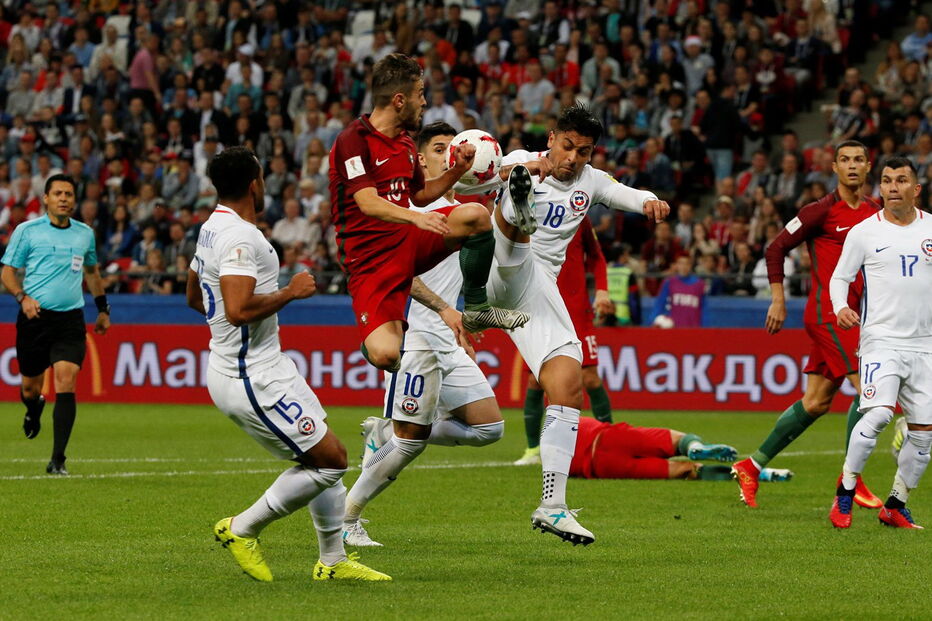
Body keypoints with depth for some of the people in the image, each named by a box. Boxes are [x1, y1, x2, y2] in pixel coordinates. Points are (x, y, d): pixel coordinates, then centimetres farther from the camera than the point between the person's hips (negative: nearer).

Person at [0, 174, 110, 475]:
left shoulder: (85, 233, 10)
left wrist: (102, 309, 26)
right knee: (30, 388, 6)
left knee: (66, 381, -15)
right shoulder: (27, 231, 0)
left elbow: (92, 270, 27)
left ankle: (57, 460, -14)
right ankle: (34, 412, 47)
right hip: (35, 316, -1)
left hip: (70, 319, 1)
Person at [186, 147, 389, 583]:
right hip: (252, 378, -11)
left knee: (323, 455, 15)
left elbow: (194, 297, 26)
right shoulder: (239, 237, -21)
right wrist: (290, 292, -19)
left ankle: (334, 560, 20)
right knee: (331, 460, -7)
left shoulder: (212, 229, 12)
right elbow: (238, 310, -32)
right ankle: (243, 529, 2)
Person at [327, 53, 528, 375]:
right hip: (369, 255, -7)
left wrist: (456, 171, 11)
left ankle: (476, 308, 0)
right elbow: (367, 203, -26)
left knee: (476, 215, -17)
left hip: (409, 240, 7)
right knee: (385, 355, -27)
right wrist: (414, 217, -42)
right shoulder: (353, 140, -14)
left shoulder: (405, 143, 14)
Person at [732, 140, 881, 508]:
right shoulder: (822, 211, -7)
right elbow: (777, 248, -3)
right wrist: (778, 299, -8)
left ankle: (751, 466, 16)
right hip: (826, 312, -7)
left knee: (817, 402, 7)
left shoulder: (874, 213, 12)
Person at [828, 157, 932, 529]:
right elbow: (839, 277, 6)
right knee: (879, 414, -23)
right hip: (881, 340, -4)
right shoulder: (864, 232, -1)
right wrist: (841, 308, -13)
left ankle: (895, 506, 16)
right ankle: (844, 493, -9)